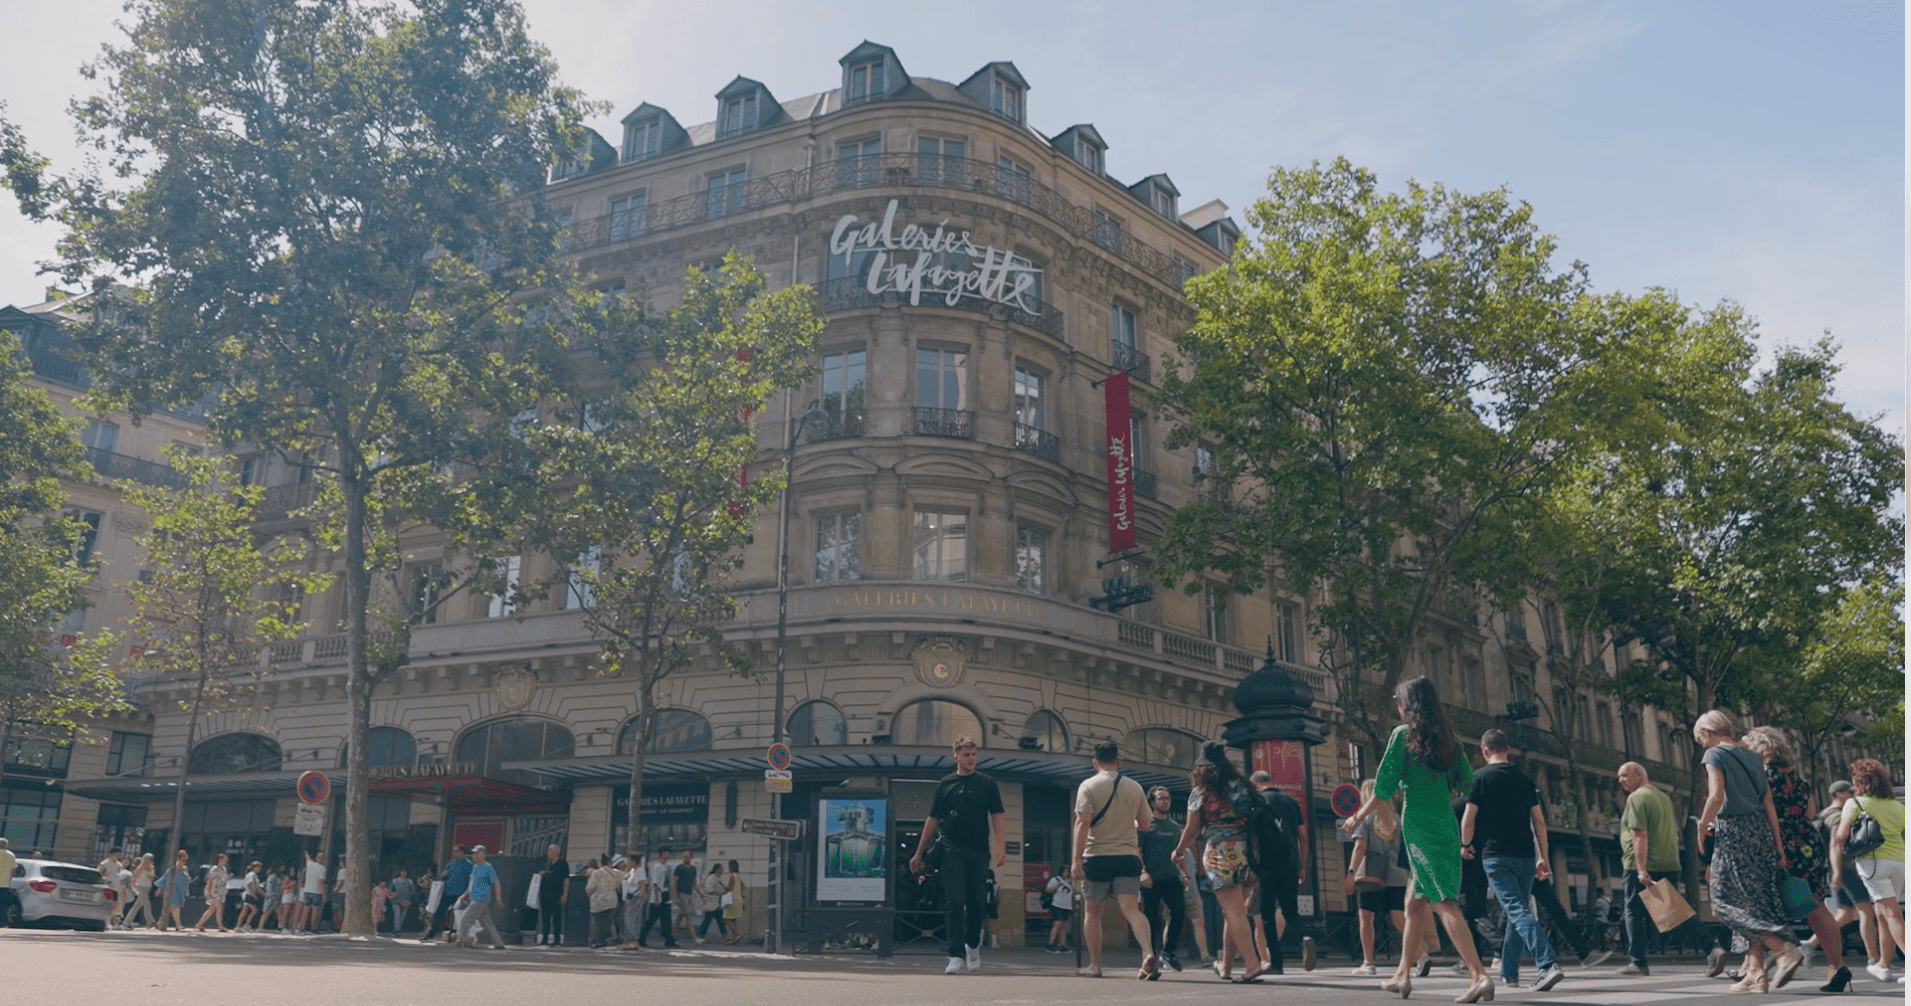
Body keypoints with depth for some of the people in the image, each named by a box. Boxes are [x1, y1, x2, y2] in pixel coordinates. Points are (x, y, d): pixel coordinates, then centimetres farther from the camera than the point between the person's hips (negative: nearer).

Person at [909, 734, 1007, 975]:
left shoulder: (987, 783, 8)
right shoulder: (945, 784, 10)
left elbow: (998, 817, 2)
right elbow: (933, 820, 14)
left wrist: (1000, 847, -13)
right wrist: (919, 853, 12)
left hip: (978, 851, 1)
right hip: (951, 850, 0)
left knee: (975, 903, 8)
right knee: (955, 901, -10)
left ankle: (973, 945, 31)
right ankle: (956, 955, -9)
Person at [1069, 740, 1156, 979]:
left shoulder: (1088, 786, -3)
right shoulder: (1135, 787, 8)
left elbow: (1083, 823, -12)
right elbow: (1144, 825, 15)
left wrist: (1077, 858, -12)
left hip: (1097, 855, -2)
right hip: (1128, 855, 2)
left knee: (1093, 912, 11)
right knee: (1131, 908, -5)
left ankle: (1094, 965, 15)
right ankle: (1148, 953, -27)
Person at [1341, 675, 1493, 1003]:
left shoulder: (1403, 734, -6)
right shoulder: (1446, 739, 11)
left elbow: (1383, 788, -7)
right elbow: (1470, 785, 11)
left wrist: (1359, 817, 5)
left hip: (1420, 827, -7)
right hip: (1446, 826, 7)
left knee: (1444, 904, -11)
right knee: (1414, 903, 16)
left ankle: (1480, 975, -21)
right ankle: (1403, 974, 23)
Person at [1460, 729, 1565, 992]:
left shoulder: (1480, 777, -3)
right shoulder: (1525, 779, 11)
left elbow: (1469, 818, -4)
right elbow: (1539, 821, 9)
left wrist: (1465, 845, 12)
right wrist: (1543, 857, 14)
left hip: (1496, 855, -5)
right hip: (1525, 855, 5)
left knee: (1517, 910, -13)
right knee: (1517, 911, 15)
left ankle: (1548, 963, -30)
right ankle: (1508, 972, 22)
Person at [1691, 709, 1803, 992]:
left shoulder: (1715, 755, -5)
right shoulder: (1753, 757, 16)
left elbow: (1716, 797, -18)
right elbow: (1769, 803, 13)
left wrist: (1702, 826, -4)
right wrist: (1778, 844, 14)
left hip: (1732, 831, -8)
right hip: (1760, 830, 8)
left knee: (1730, 899, -2)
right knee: (1755, 900, 8)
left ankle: (1785, 949, -16)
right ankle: (1755, 971, 6)